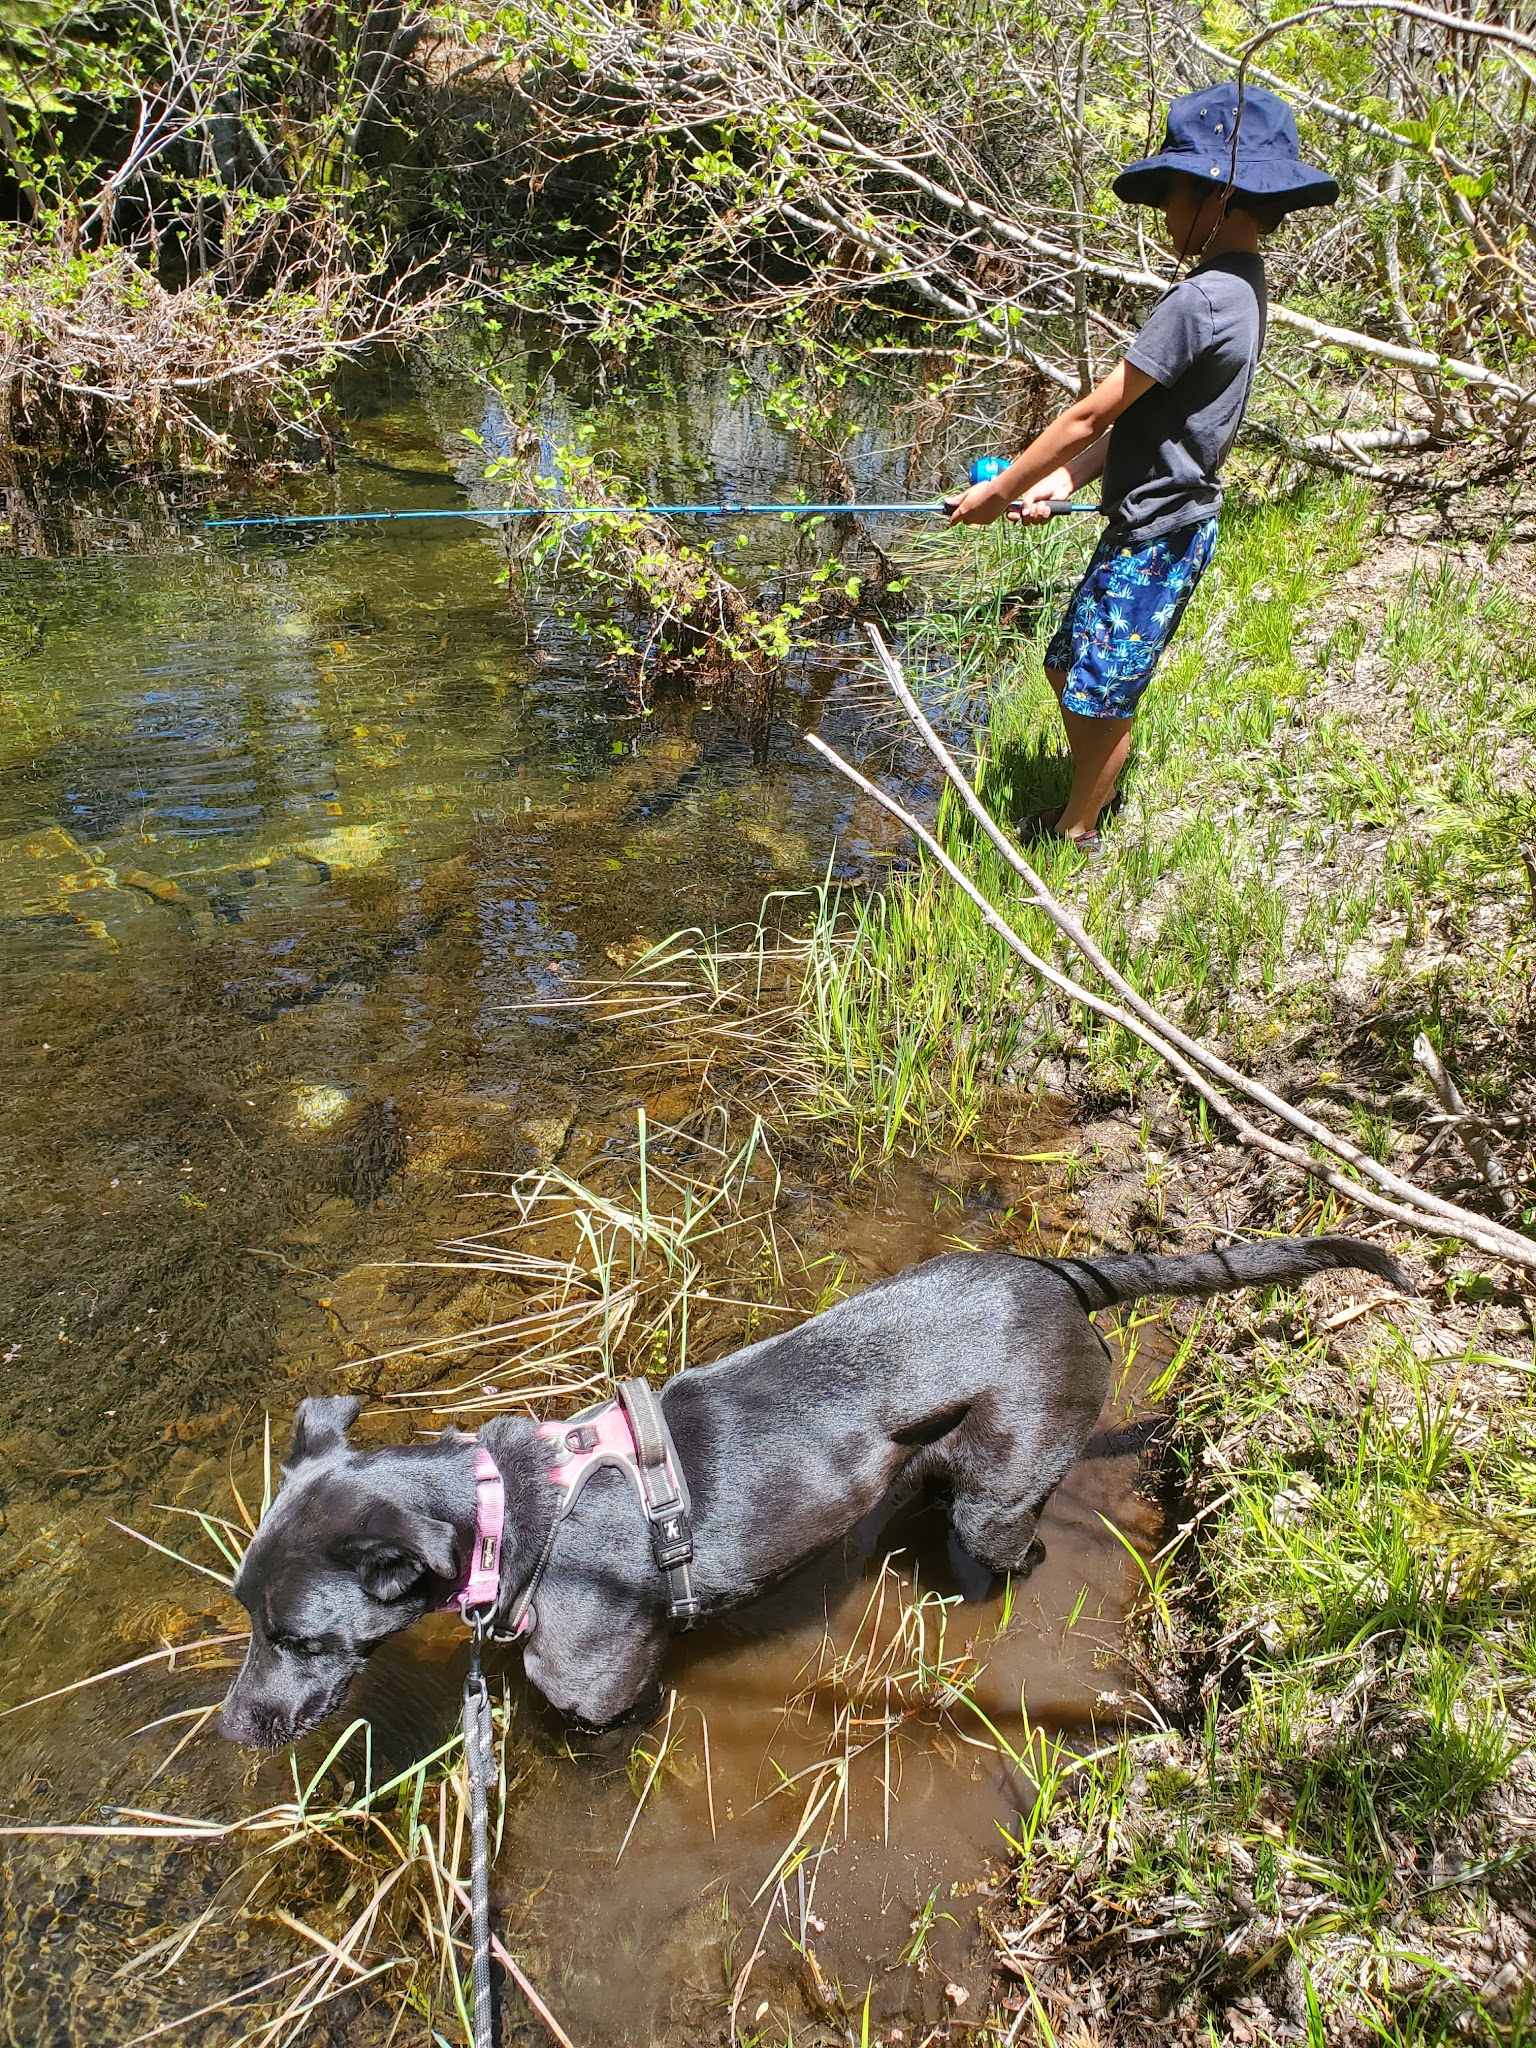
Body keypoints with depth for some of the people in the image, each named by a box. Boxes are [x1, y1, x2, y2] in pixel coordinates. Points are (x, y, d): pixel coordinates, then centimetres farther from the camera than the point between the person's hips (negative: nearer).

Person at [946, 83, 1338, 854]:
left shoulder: (1201, 300, -21)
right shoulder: (1241, 288, 11)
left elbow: (1092, 415, -19)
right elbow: (1141, 418, 9)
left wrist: (998, 492, -10)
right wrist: (1063, 481, -1)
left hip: (1158, 538, -10)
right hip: (1145, 523, 10)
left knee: (1102, 697, 1)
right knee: (1067, 668, 18)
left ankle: (1074, 839, 16)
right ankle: (1079, 812, 32)